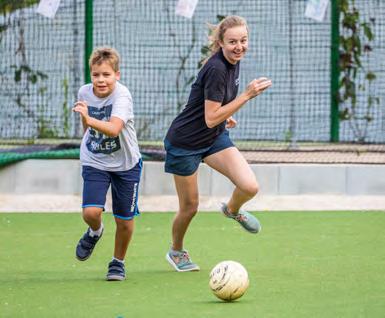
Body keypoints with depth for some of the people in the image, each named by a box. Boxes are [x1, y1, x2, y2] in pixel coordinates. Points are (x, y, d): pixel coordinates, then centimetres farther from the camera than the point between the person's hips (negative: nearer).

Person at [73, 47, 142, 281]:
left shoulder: (122, 95, -24)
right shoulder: (85, 92, -9)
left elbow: (114, 129, -42)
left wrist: (89, 119, -55)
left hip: (125, 163, -2)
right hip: (94, 162, 2)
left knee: (125, 220, 4)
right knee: (91, 212, -17)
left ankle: (118, 262, 30)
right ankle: (95, 231, 19)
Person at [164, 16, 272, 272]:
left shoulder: (233, 62, -4)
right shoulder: (216, 69, -29)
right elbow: (211, 119, -30)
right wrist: (247, 95, -31)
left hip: (215, 137, 7)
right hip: (185, 143, -7)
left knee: (250, 187, -13)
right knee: (190, 207, 6)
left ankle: (232, 210, 22)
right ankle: (176, 252, 35)